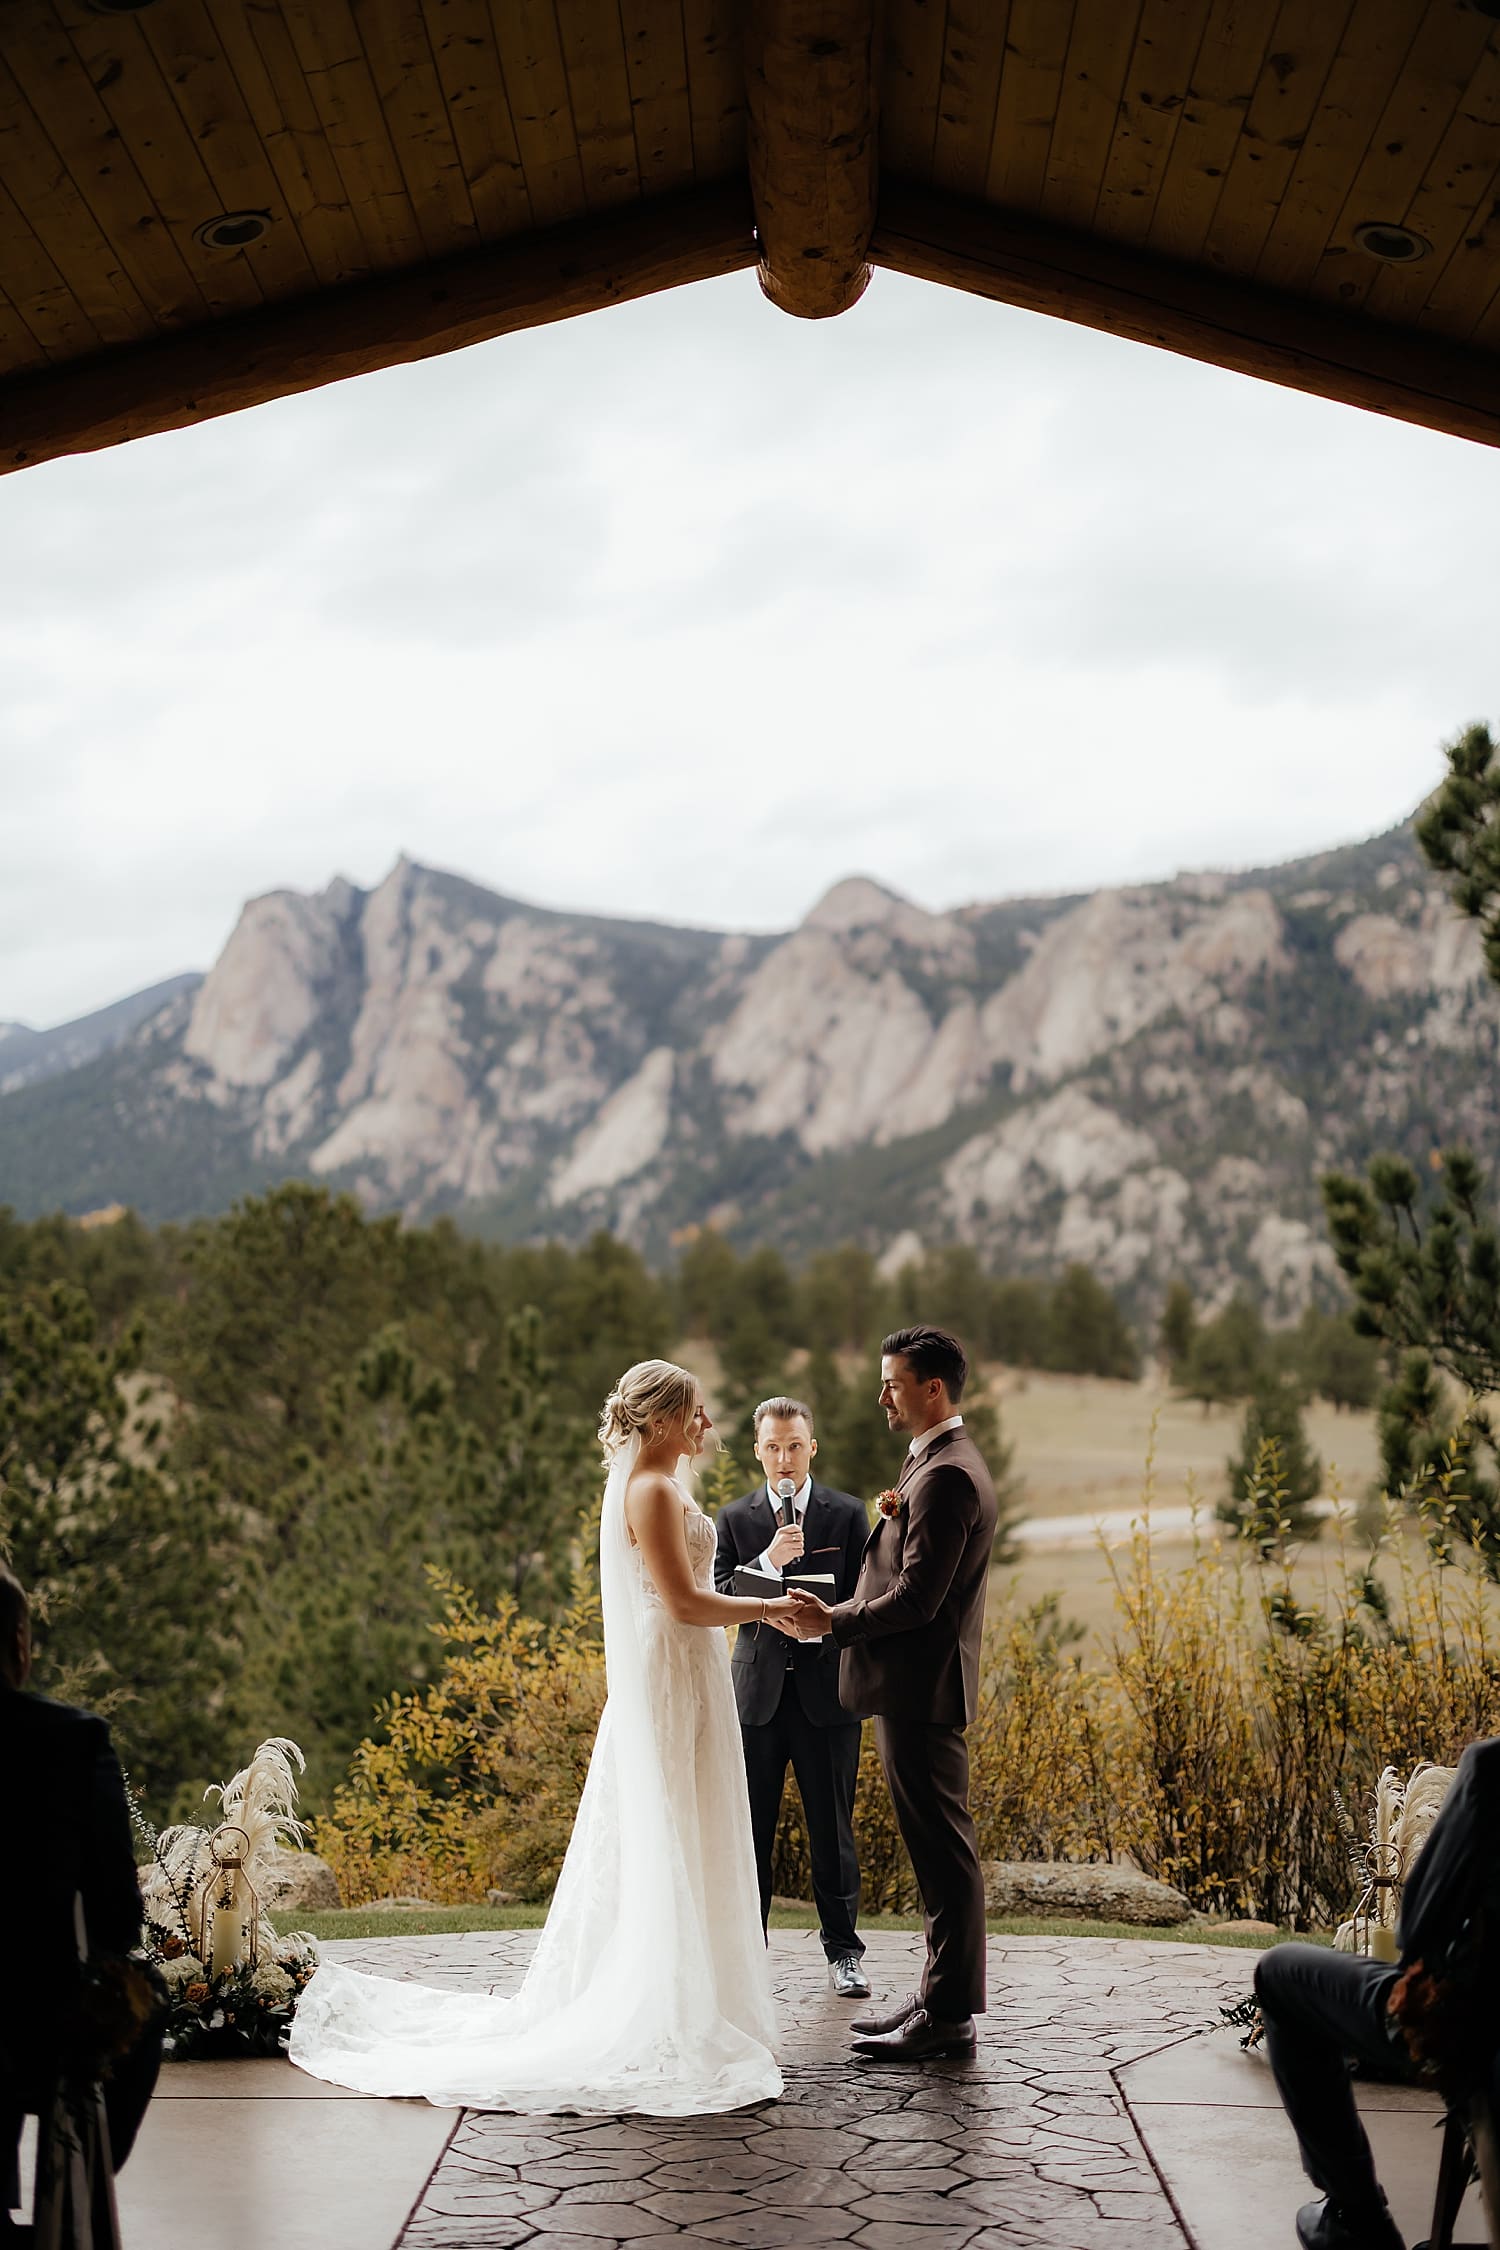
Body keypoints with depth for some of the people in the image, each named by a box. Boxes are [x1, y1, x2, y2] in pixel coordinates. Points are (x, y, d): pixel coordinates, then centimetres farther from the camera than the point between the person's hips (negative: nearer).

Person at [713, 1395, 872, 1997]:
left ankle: (843, 1952, 18)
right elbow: (718, 1597, -4)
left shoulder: (847, 1514, 3)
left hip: (826, 1689, -1)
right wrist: (768, 1560, -18)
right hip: (757, 1692, 1)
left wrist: (825, 1626, -15)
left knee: (833, 1829, 6)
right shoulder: (736, 1518, 6)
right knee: (749, 1829, 6)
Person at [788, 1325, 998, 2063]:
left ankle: (949, 2017, 5)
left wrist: (833, 1621, -13)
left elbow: (917, 1598, -22)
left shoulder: (945, 1476, -18)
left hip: (921, 1689, -11)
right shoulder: (942, 1463, 15)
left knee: (943, 1850, -2)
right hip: (915, 1686, 11)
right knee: (936, 1847, 16)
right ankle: (940, 1994, 25)